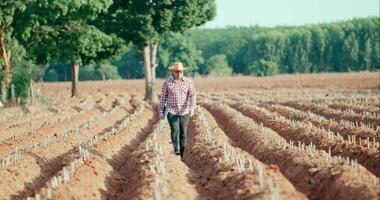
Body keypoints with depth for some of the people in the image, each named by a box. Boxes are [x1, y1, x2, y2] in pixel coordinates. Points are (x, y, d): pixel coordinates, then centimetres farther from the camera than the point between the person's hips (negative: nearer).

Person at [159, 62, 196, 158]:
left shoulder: (188, 82, 0)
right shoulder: (167, 83, -1)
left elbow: (192, 95, -4)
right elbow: (163, 97, 4)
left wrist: (192, 107, -18)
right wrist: (161, 111, 3)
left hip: (184, 112, 1)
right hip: (171, 111, -1)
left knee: (183, 133, 6)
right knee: (175, 130, -20)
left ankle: (182, 154, 17)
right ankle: (176, 150, -25)